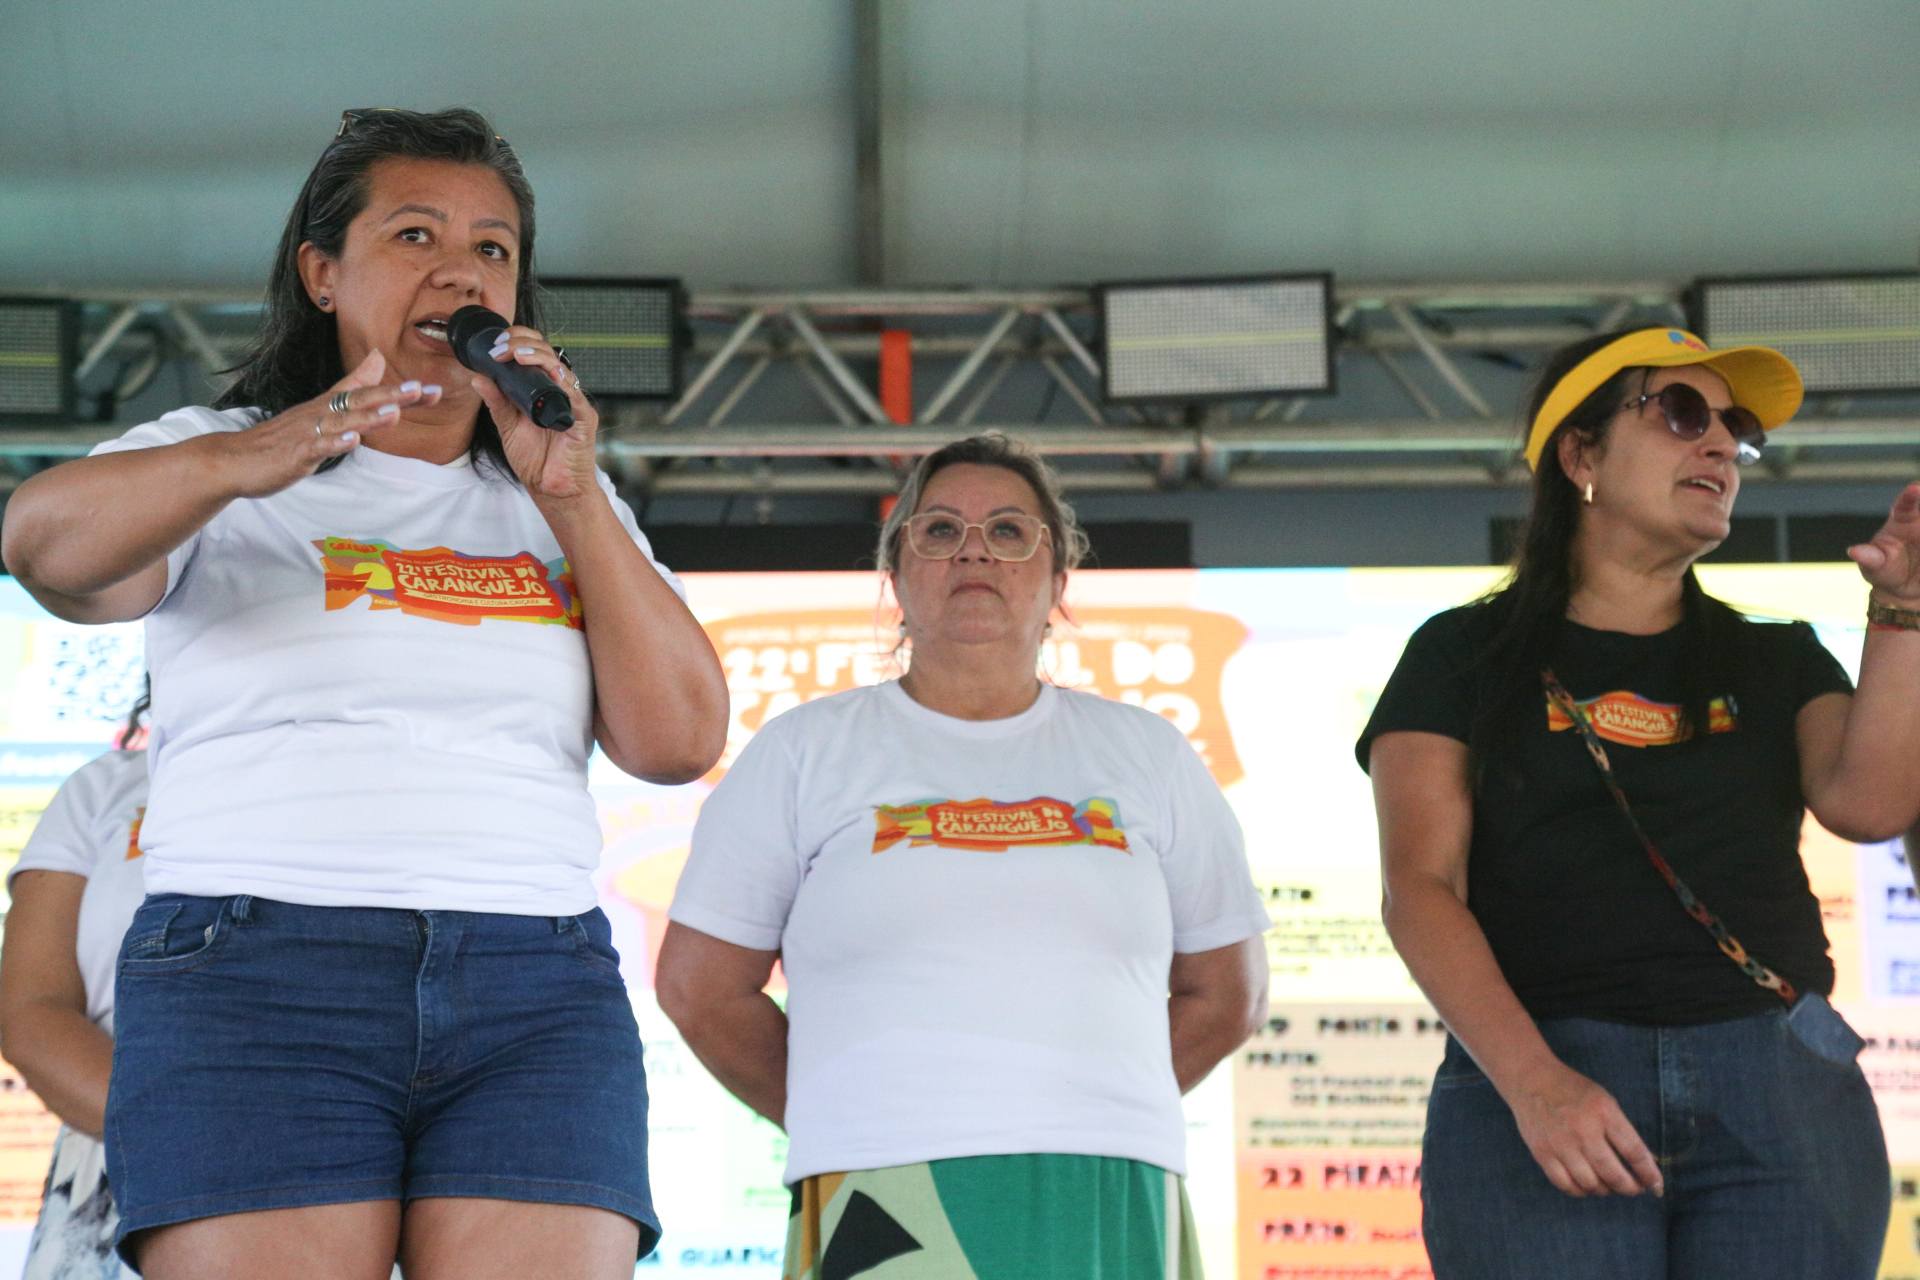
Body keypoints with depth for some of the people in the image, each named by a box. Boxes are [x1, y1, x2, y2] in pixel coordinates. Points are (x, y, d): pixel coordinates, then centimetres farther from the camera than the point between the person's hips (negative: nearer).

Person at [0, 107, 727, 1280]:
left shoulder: (569, 509, 21)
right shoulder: (209, 455, 14)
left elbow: (681, 740, 9)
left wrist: (572, 499, 0)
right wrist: (236, 462, -28)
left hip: (539, 1002, 2)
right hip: (257, 966, -2)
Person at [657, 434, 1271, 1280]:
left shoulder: (1146, 757, 16)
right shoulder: (805, 751, 10)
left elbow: (1223, 994, 20)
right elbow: (700, 987, 10)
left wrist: (1089, 1112, 12)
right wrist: (842, 1121, 8)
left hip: (1112, 1208, 2)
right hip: (885, 1207, -1)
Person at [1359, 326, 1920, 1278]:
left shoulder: (1778, 660, 20)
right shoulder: (1465, 656, 9)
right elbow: (1421, 888, -3)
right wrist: (1533, 1081, -16)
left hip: (1781, 1091, 3)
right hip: (1532, 1080, -3)